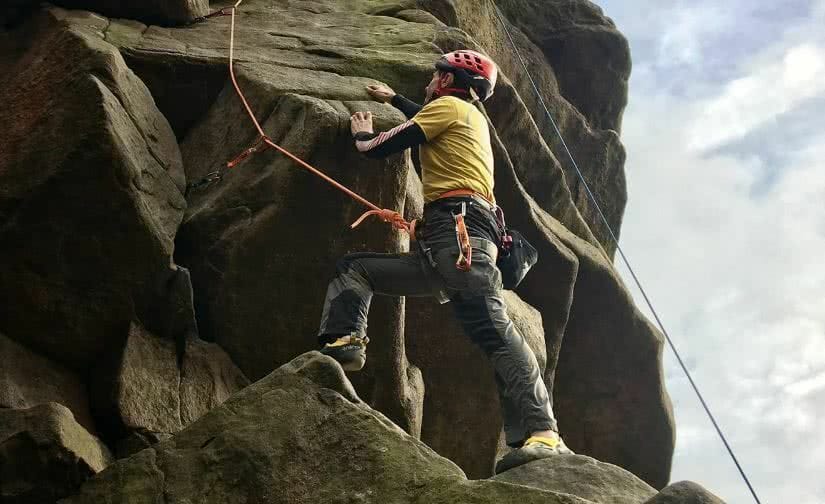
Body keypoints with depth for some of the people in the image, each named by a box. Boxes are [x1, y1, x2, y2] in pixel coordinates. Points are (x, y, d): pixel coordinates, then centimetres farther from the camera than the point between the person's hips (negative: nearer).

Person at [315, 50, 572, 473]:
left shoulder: (450, 105, 9)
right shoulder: (471, 118, 35)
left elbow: (380, 148, 6)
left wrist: (362, 135, 28)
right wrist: (393, 99, 72)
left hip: (459, 230, -10)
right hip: (439, 247, 10)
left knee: (492, 329, -25)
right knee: (353, 268, 13)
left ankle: (543, 435, -36)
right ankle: (343, 342, -10)